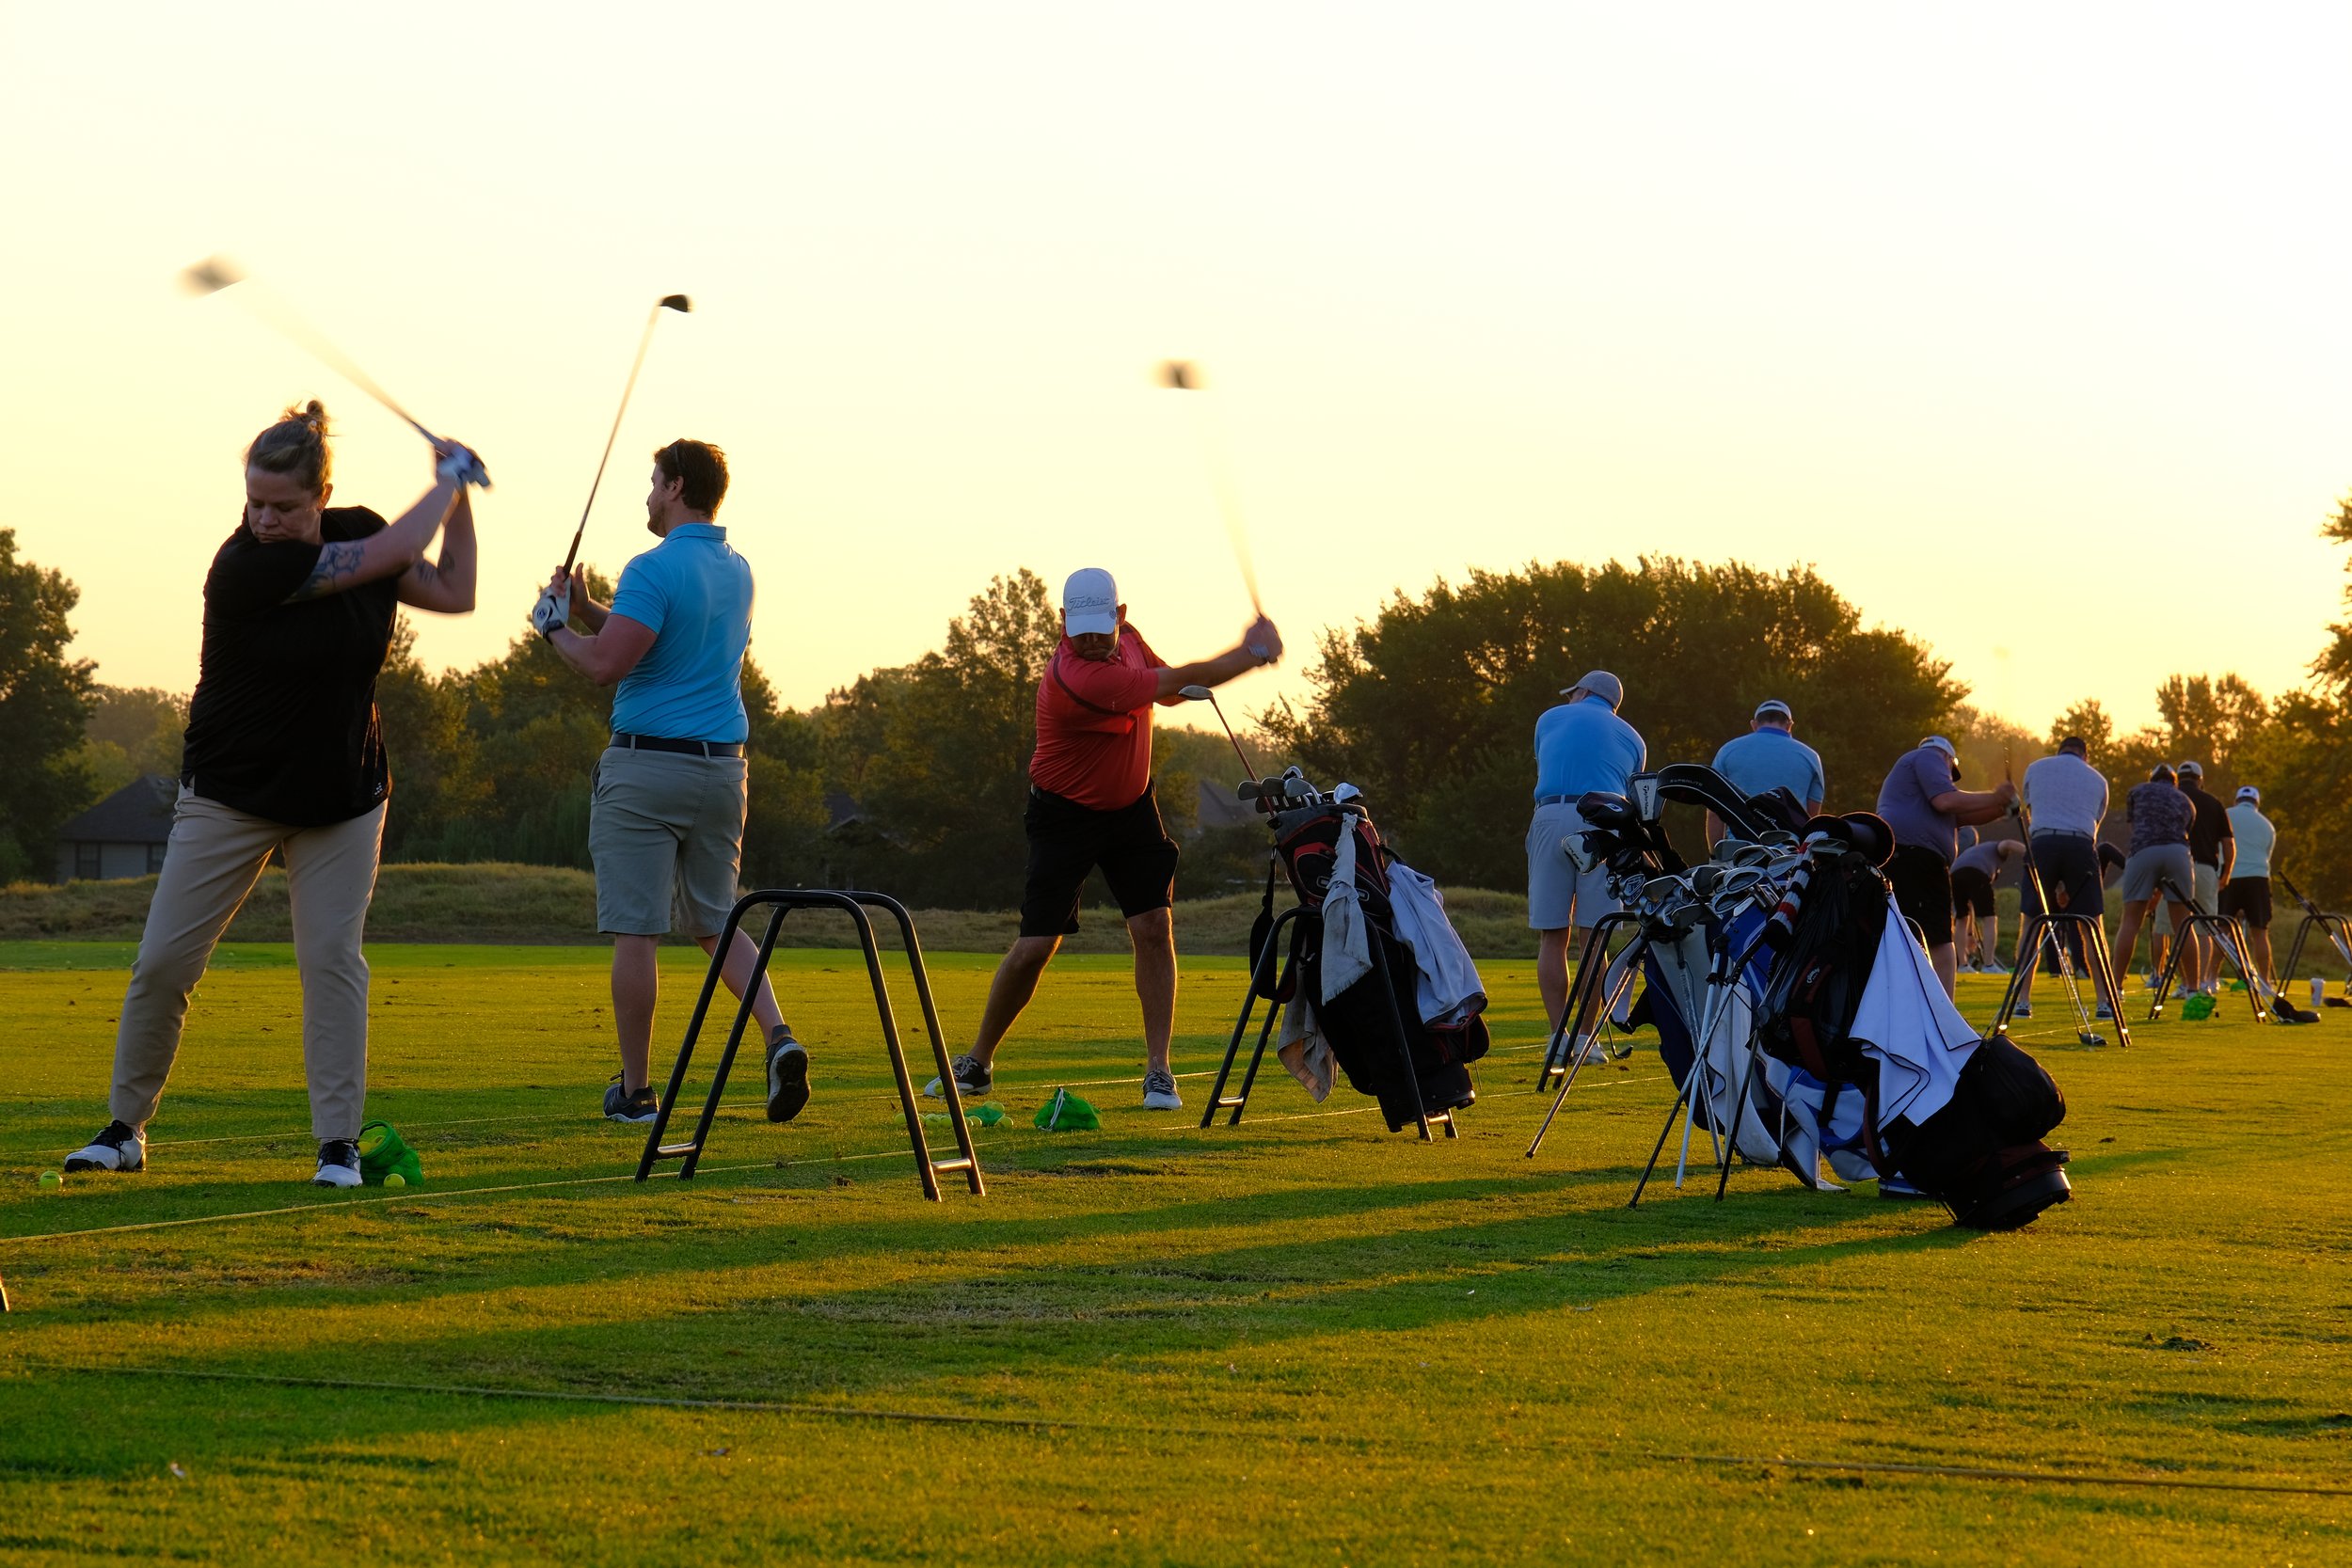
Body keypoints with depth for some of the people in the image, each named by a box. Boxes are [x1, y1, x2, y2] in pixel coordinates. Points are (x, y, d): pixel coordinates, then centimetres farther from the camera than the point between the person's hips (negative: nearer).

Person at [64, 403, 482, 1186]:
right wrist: (449, 480, -6)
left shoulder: (354, 531, -5)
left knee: (333, 958, -2)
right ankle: (125, 1128, 12)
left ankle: (339, 1143, 4)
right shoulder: (245, 565, -25)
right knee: (162, 961, -3)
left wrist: (459, 494, -5)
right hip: (229, 795, -3)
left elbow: (453, 592, 5)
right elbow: (394, 552, -22)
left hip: (342, 797, 4)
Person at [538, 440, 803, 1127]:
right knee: (716, 923, 16)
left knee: (636, 933, 0)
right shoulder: (737, 570, 13)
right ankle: (778, 1034, -7)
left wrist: (555, 625, -4)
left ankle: (635, 1090, 4)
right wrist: (587, 609, 12)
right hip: (724, 767, 7)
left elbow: (608, 663, -22)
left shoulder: (656, 569, -14)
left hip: (646, 766, -7)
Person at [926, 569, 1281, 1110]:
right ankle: (977, 1064, 13)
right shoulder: (1071, 679, -32)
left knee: (1155, 927, -8)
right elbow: (1183, 680, -27)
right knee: (1035, 945, -6)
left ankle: (1158, 1070, -4)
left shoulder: (1127, 639, -6)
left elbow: (1170, 688, 14)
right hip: (1066, 816, -6)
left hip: (1131, 805, 6)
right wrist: (1250, 653, -17)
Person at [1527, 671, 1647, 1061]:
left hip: (1552, 819, 0)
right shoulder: (1632, 739, 21)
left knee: (1552, 937, 2)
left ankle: (1558, 1038, -2)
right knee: (1593, 938, 3)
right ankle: (1584, 1037, 1)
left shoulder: (1552, 719, 21)